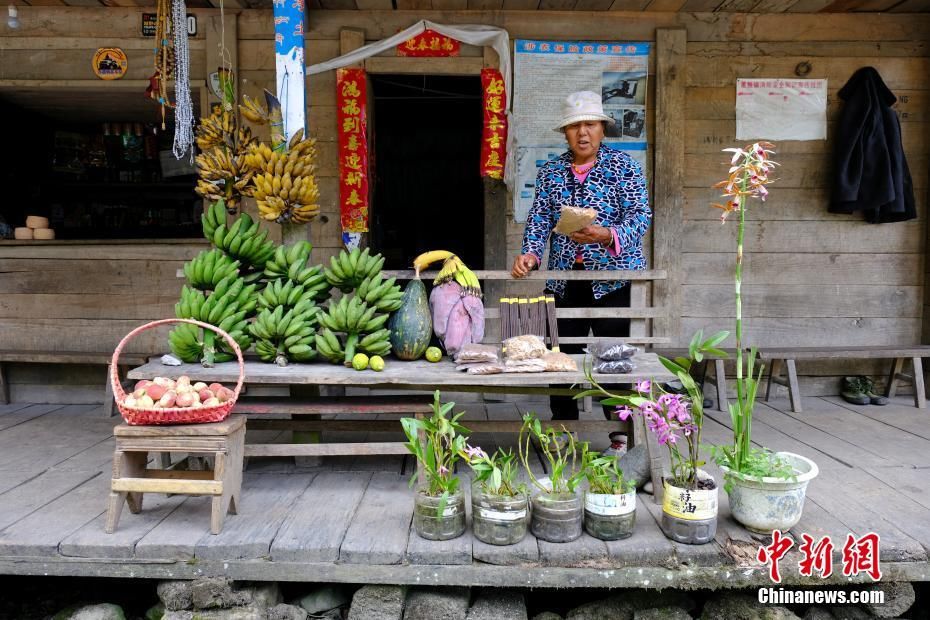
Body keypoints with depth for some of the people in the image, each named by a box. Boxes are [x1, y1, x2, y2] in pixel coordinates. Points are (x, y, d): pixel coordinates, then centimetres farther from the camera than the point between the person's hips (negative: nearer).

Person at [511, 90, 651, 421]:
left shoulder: (623, 166, 2)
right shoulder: (550, 171, 12)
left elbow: (641, 215, -8)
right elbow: (539, 219, 5)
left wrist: (607, 236, -27)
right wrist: (530, 253, -14)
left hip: (612, 278, -3)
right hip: (564, 279, 3)